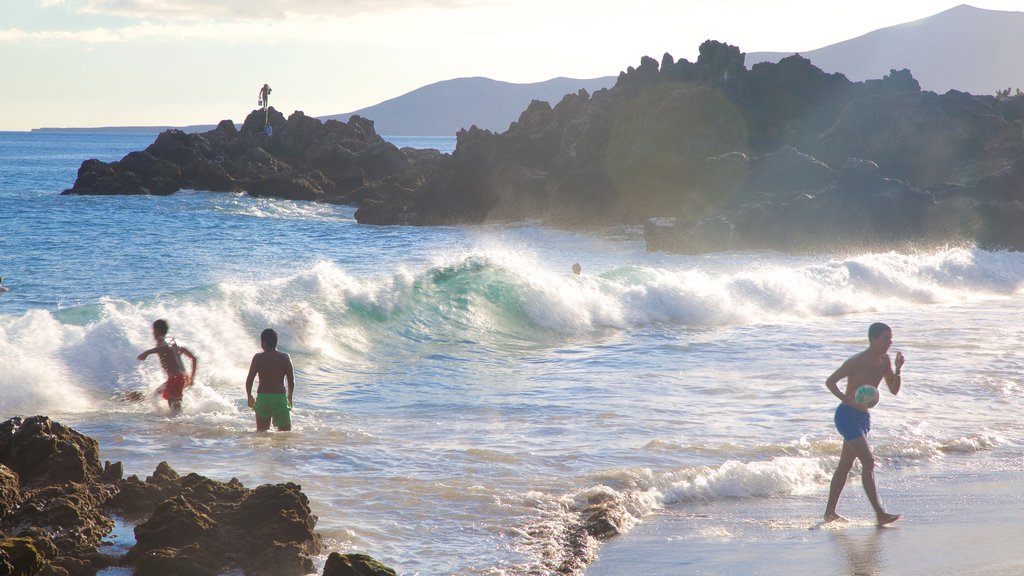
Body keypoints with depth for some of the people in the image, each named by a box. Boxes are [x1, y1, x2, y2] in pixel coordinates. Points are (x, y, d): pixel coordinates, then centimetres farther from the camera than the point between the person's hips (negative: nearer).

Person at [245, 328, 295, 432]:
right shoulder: (285, 358, 1)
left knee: (261, 432, 10)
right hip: (280, 398, 0)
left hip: (262, 397, 0)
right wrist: (289, 397, 17)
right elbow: (291, 381, 1)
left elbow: (249, 379, -3)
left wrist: (249, 397, 12)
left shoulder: (258, 358, -2)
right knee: (285, 432, 5)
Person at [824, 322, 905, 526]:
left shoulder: (884, 361, 4)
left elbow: (894, 390, 7)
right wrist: (848, 400, -29)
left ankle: (830, 512, 24)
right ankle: (879, 513, -20)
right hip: (847, 415, -9)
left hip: (863, 416, 9)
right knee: (868, 462, -17)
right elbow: (830, 382, -14)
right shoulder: (857, 362, -18)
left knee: (845, 465, 15)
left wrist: (898, 370, -11)